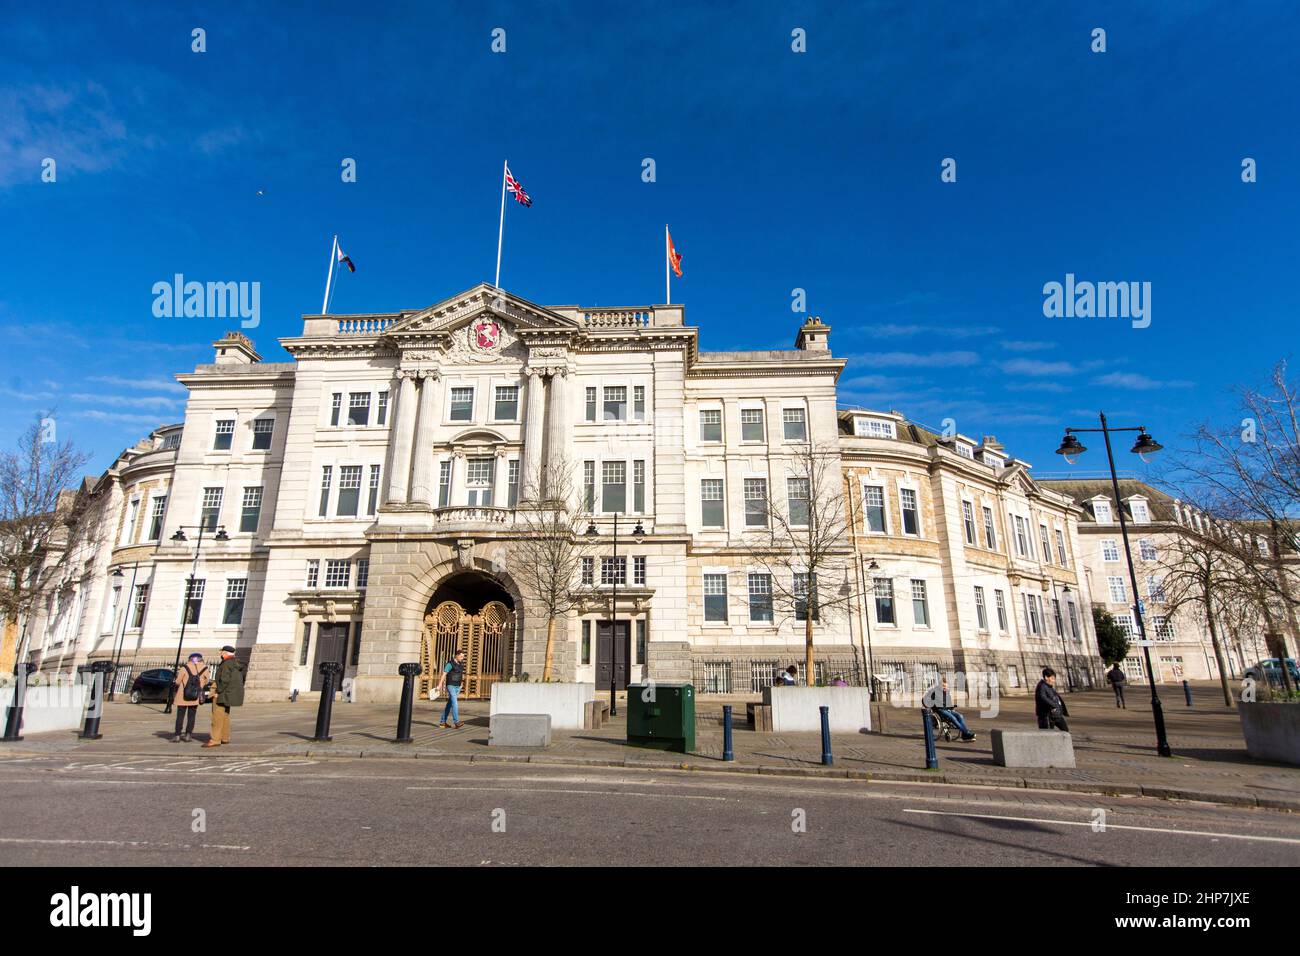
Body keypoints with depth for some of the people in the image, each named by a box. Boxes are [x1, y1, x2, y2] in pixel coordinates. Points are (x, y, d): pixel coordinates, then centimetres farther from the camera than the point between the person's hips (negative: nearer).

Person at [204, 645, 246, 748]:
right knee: (225, 715, 18)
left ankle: (215, 740, -8)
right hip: (231, 692, 10)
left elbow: (224, 680, -23)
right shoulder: (237, 664, 14)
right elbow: (241, 679, 17)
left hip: (223, 692, -10)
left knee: (217, 716, -8)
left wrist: (218, 692, -17)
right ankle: (225, 737, 24)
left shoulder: (227, 664, -16)